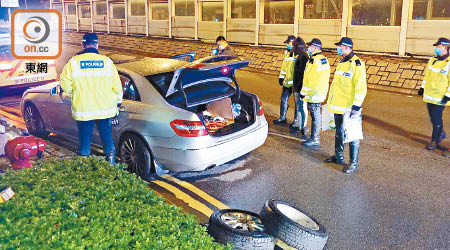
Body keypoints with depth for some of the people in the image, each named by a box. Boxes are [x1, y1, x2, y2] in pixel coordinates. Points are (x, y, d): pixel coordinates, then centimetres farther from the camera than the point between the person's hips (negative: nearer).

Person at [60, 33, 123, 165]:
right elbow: (117, 87, -1)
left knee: (84, 137, 12)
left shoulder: (73, 62, -6)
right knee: (107, 135, 16)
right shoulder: (107, 62, -3)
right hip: (105, 109, 1)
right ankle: (111, 160, 19)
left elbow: (65, 86, -4)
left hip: (83, 109, -1)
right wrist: (118, 101, 15)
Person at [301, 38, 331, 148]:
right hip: (320, 92, 10)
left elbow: (308, 79, -18)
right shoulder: (323, 59, 13)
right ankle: (316, 136, 26)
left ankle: (314, 140, 0)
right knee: (316, 115, 16)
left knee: (315, 116, -5)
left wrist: (303, 92, -11)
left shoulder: (314, 61, -18)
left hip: (313, 94, -10)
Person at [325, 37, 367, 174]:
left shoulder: (356, 64, -15)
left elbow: (361, 87, -20)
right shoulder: (341, 63, 14)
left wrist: (356, 106, -23)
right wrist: (331, 100, 24)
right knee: (339, 132, 19)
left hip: (349, 108, -9)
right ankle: (338, 156, 34)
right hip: (338, 106, 9)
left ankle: (354, 163, 7)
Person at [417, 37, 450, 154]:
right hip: (429, 95, 7)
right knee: (433, 118, 16)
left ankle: (434, 141, 10)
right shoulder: (433, 60, 7)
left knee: (436, 119, -2)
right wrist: (422, 87, 15)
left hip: (440, 97, -7)